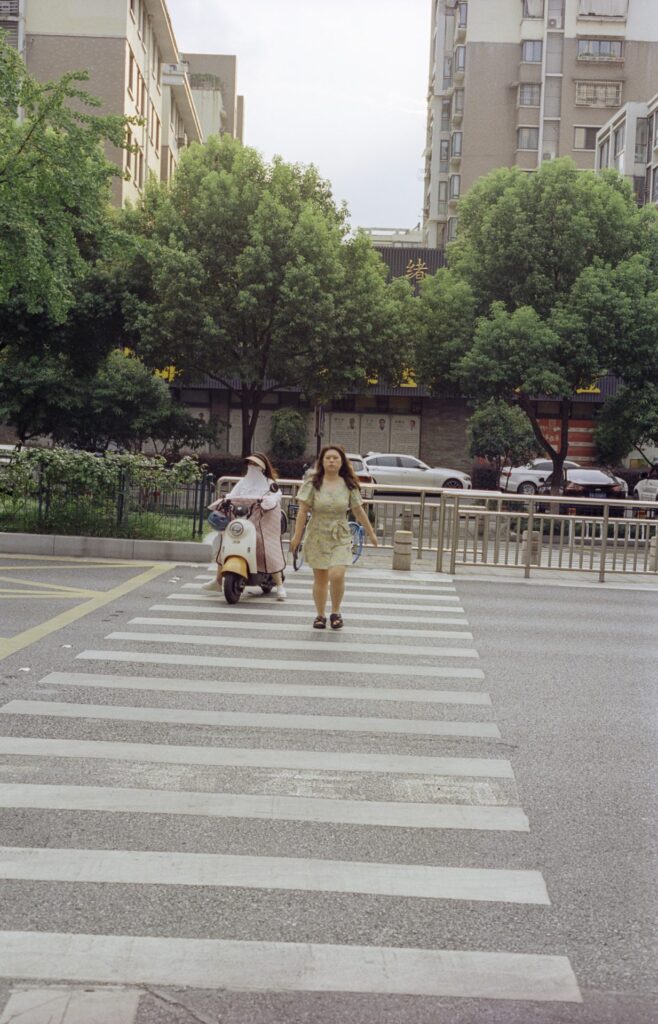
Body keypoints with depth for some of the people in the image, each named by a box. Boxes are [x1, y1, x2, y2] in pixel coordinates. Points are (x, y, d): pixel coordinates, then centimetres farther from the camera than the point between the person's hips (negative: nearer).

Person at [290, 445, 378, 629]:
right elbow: (303, 511, -5)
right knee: (320, 579, 6)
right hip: (317, 537, 0)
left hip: (340, 538, 0)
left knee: (337, 576, -14)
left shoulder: (349, 486, 1)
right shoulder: (313, 484, -4)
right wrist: (297, 535, -10)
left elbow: (358, 512, 9)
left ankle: (336, 612, 7)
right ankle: (320, 615, 21)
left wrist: (371, 533, 14)